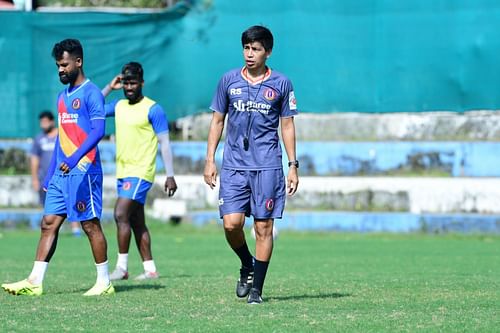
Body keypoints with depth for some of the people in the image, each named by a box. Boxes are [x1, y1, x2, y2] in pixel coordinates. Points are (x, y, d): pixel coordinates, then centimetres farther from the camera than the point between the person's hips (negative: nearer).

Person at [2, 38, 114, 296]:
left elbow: (98, 130, -19)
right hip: (61, 173, 8)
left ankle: (104, 282, 5)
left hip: (84, 171, -8)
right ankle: (35, 281, 0)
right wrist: (50, 174, 20)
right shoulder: (63, 96, 18)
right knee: (48, 223, 2)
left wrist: (75, 158, -30)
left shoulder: (91, 93, -8)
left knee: (90, 224, -4)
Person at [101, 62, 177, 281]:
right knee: (137, 223, 8)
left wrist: (170, 176, -14)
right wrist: (109, 88, 8)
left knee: (121, 214, -17)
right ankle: (150, 269, 13)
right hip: (123, 172, 8)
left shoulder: (153, 109, -9)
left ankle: (122, 267, -13)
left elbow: (164, 143, -9)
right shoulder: (119, 106, 11)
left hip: (140, 172, -8)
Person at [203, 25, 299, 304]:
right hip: (234, 165, 1)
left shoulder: (281, 84, 4)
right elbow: (217, 121, 12)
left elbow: (287, 126, 8)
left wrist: (293, 166, 4)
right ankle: (248, 266, 19)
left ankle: (257, 289, 5)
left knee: (263, 227, -3)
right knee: (232, 223, -10)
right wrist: (210, 160, 6)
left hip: (267, 166, -1)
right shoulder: (229, 81, 7)